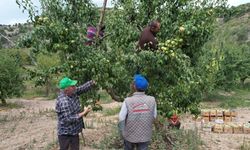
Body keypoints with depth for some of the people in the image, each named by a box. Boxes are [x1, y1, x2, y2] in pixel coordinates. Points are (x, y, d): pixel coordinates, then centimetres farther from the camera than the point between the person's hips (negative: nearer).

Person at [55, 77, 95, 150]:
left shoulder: (72, 92, -4)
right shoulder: (64, 102, -30)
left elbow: (82, 88, 5)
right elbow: (69, 119, -29)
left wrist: (93, 82, -7)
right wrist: (83, 113, -23)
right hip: (65, 133, -9)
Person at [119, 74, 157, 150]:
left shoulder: (127, 101, -22)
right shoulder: (152, 100, -16)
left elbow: (121, 119, -16)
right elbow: (154, 117, -5)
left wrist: (123, 133, -2)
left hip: (130, 135, -1)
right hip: (145, 135, 1)